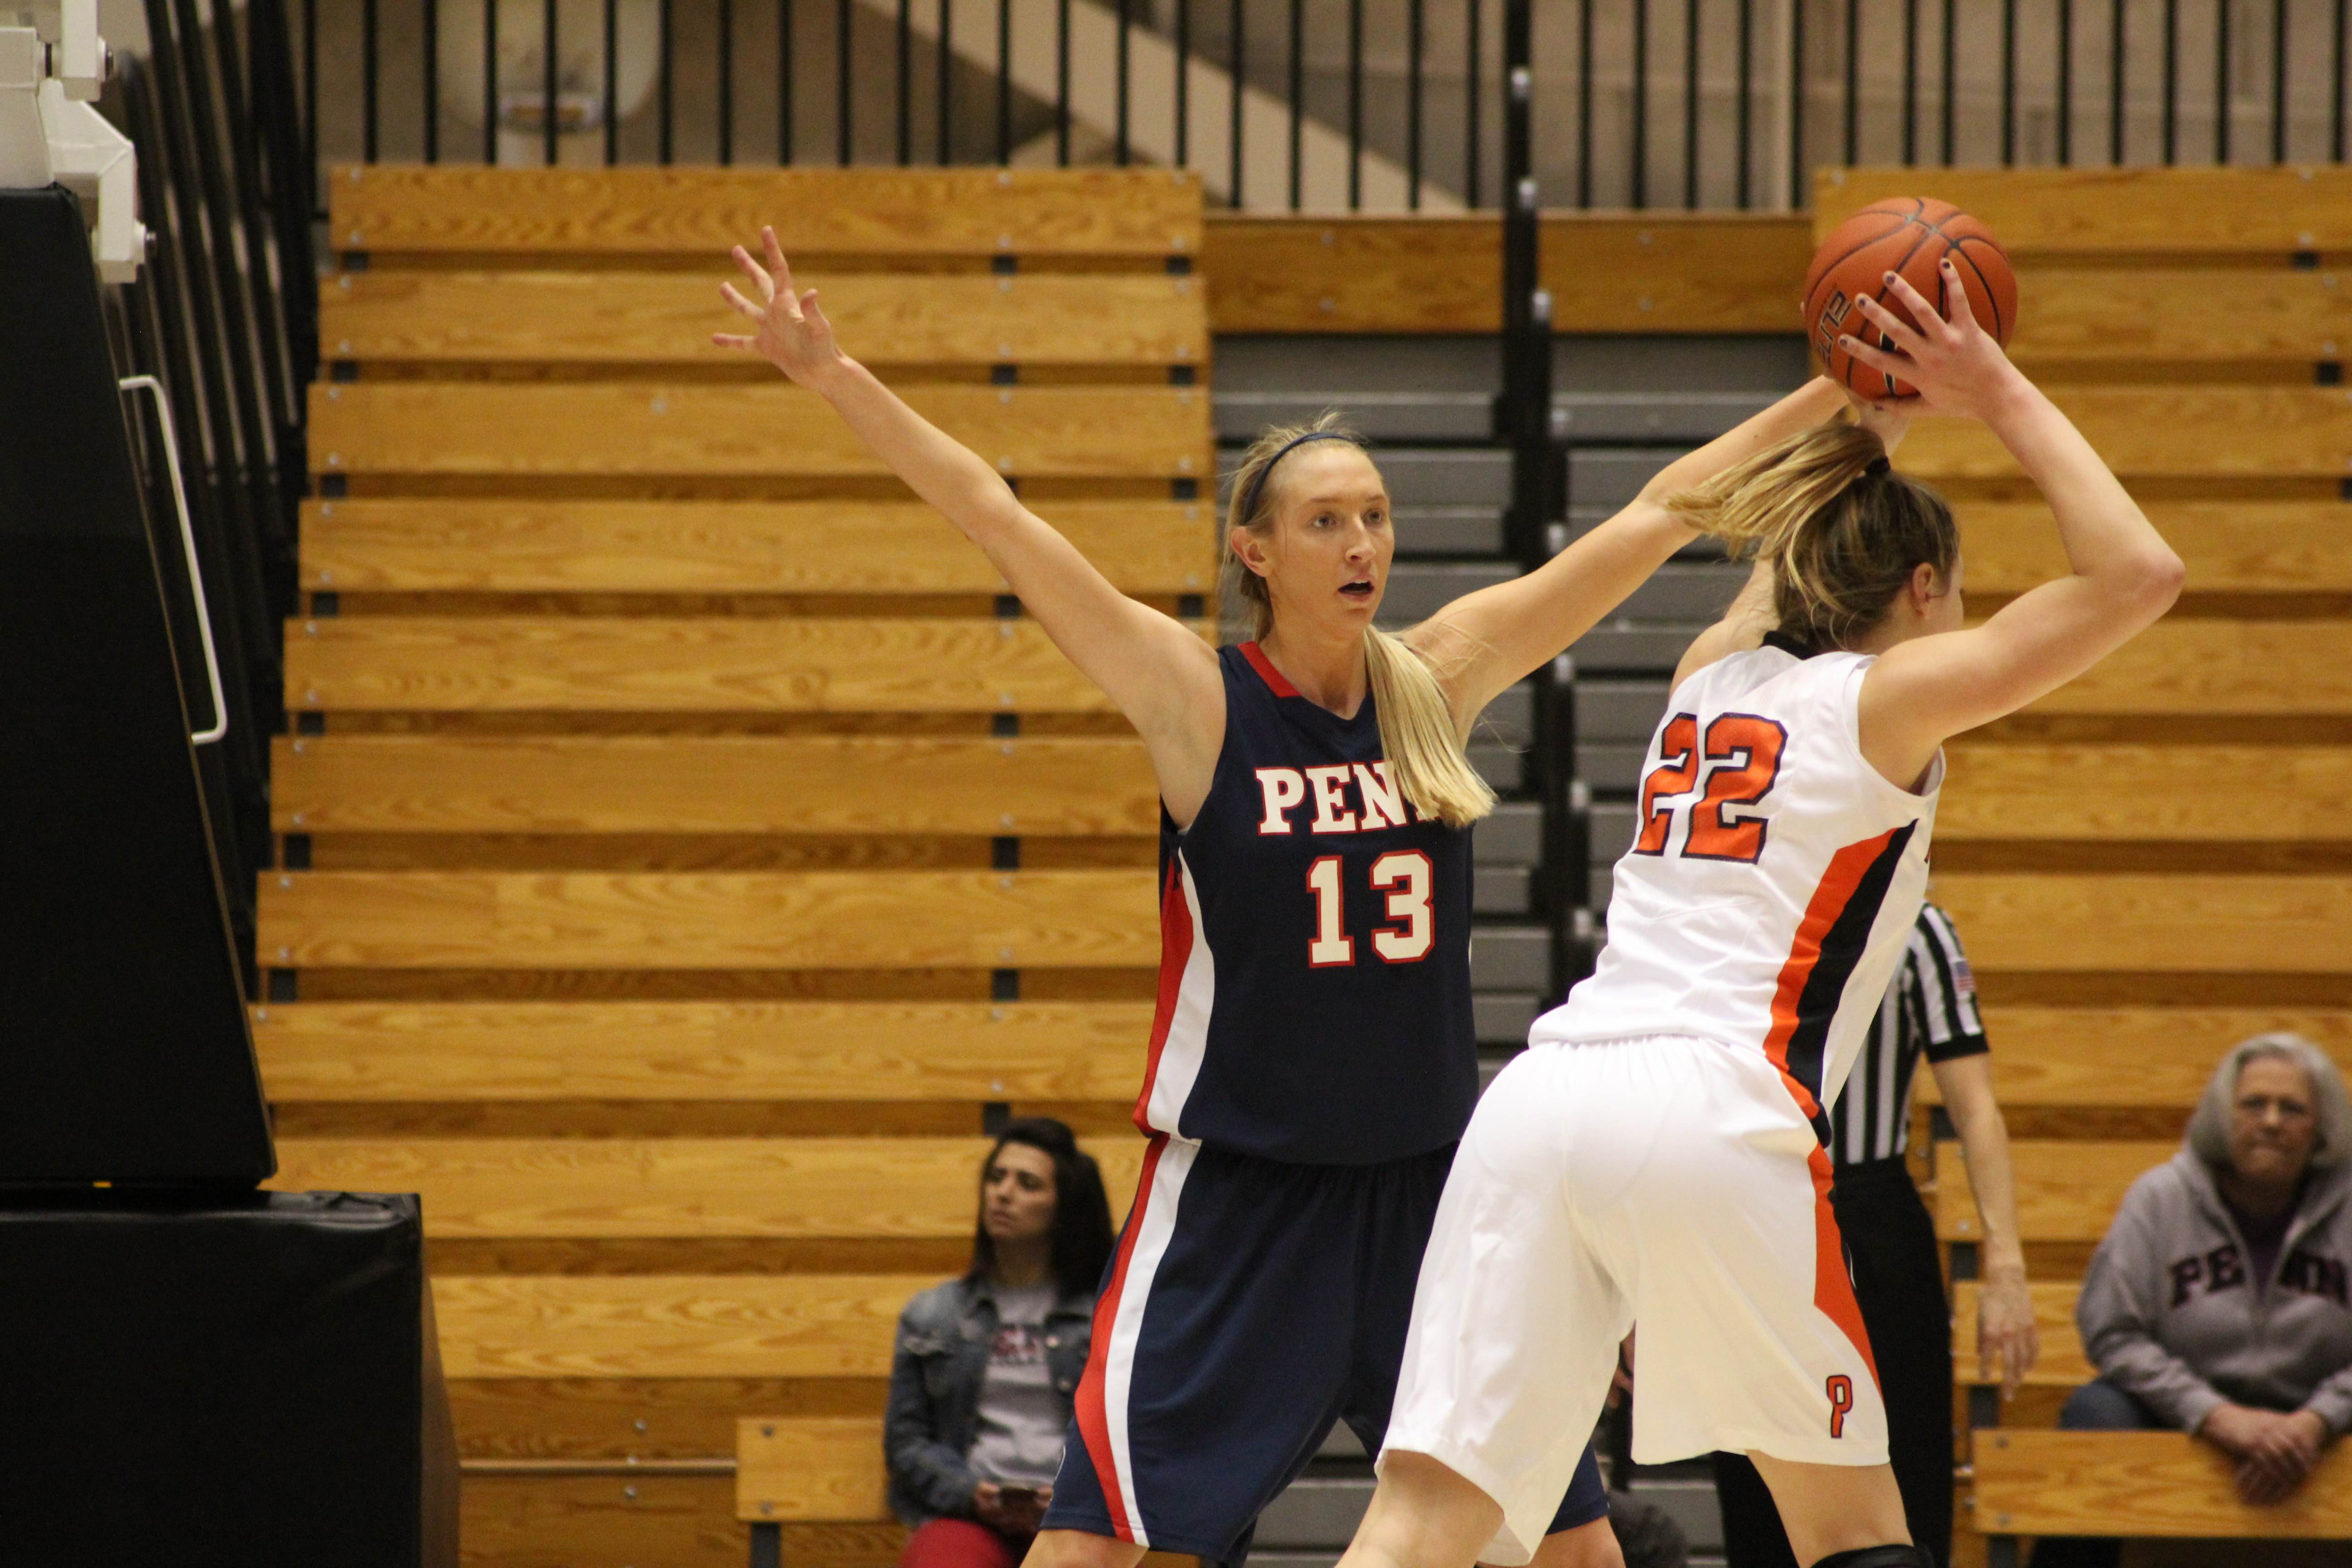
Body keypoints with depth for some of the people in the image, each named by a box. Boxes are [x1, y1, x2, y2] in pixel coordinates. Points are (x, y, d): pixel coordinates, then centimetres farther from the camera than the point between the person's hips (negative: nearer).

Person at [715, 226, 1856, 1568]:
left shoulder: (1441, 680, 2)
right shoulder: (1197, 701, -7)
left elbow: (1656, 518, 2)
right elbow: (1002, 523, -15)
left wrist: (1835, 398, 1)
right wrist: (833, 376, -22)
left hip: (1429, 1177, 4)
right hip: (1240, 1188, -4)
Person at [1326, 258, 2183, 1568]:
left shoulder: (1718, 672, 26)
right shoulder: (1892, 698, 9)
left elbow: (1796, 557, 51)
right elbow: (2140, 575, 6)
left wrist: (1878, 416, 49)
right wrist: (2005, 399, 13)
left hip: (1542, 1101, 5)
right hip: (1717, 1115, -5)